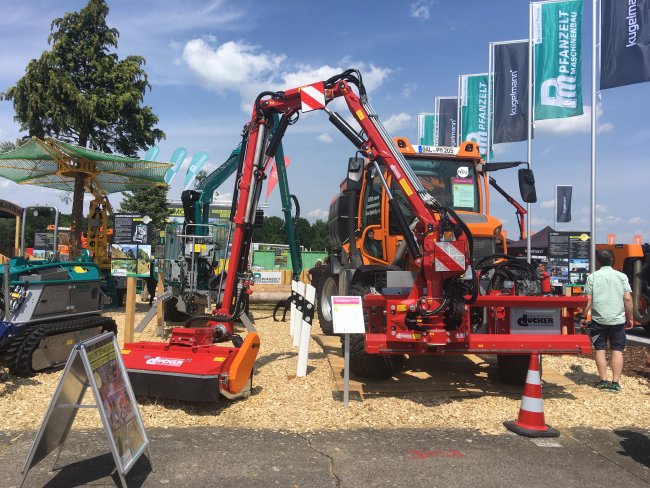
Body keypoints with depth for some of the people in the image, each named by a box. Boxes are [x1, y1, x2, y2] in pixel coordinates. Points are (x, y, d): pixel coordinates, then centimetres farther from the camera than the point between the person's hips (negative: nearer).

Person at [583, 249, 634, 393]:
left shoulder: (592, 277, -1)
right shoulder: (621, 276, 2)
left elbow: (588, 300, -5)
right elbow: (628, 298, -2)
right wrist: (630, 318, 7)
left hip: (599, 319, -1)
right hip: (618, 319, 1)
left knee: (600, 350, 8)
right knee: (617, 350, 6)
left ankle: (603, 381, 11)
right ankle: (615, 383, 4)